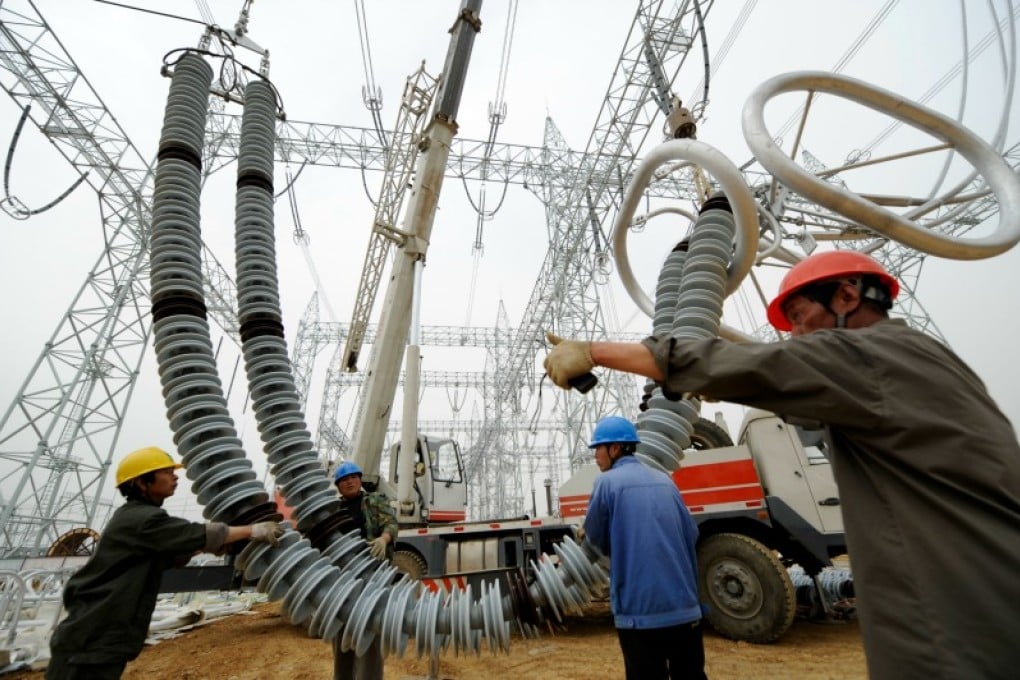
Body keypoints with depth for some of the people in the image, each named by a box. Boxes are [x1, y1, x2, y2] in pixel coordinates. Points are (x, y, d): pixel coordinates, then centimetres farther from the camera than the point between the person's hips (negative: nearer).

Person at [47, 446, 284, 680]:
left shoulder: (135, 517, 14)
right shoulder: (142, 519, -20)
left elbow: (173, 556, 17)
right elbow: (196, 533, -23)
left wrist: (208, 543, 4)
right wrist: (253, 530, -15)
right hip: (89, 642, -10)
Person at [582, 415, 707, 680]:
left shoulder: (607, 482, -9)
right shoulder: (664, 480, 8)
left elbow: (595, 537, 2)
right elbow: (691, 533, 11)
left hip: (639, 608, -6)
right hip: (684, 605, 6)